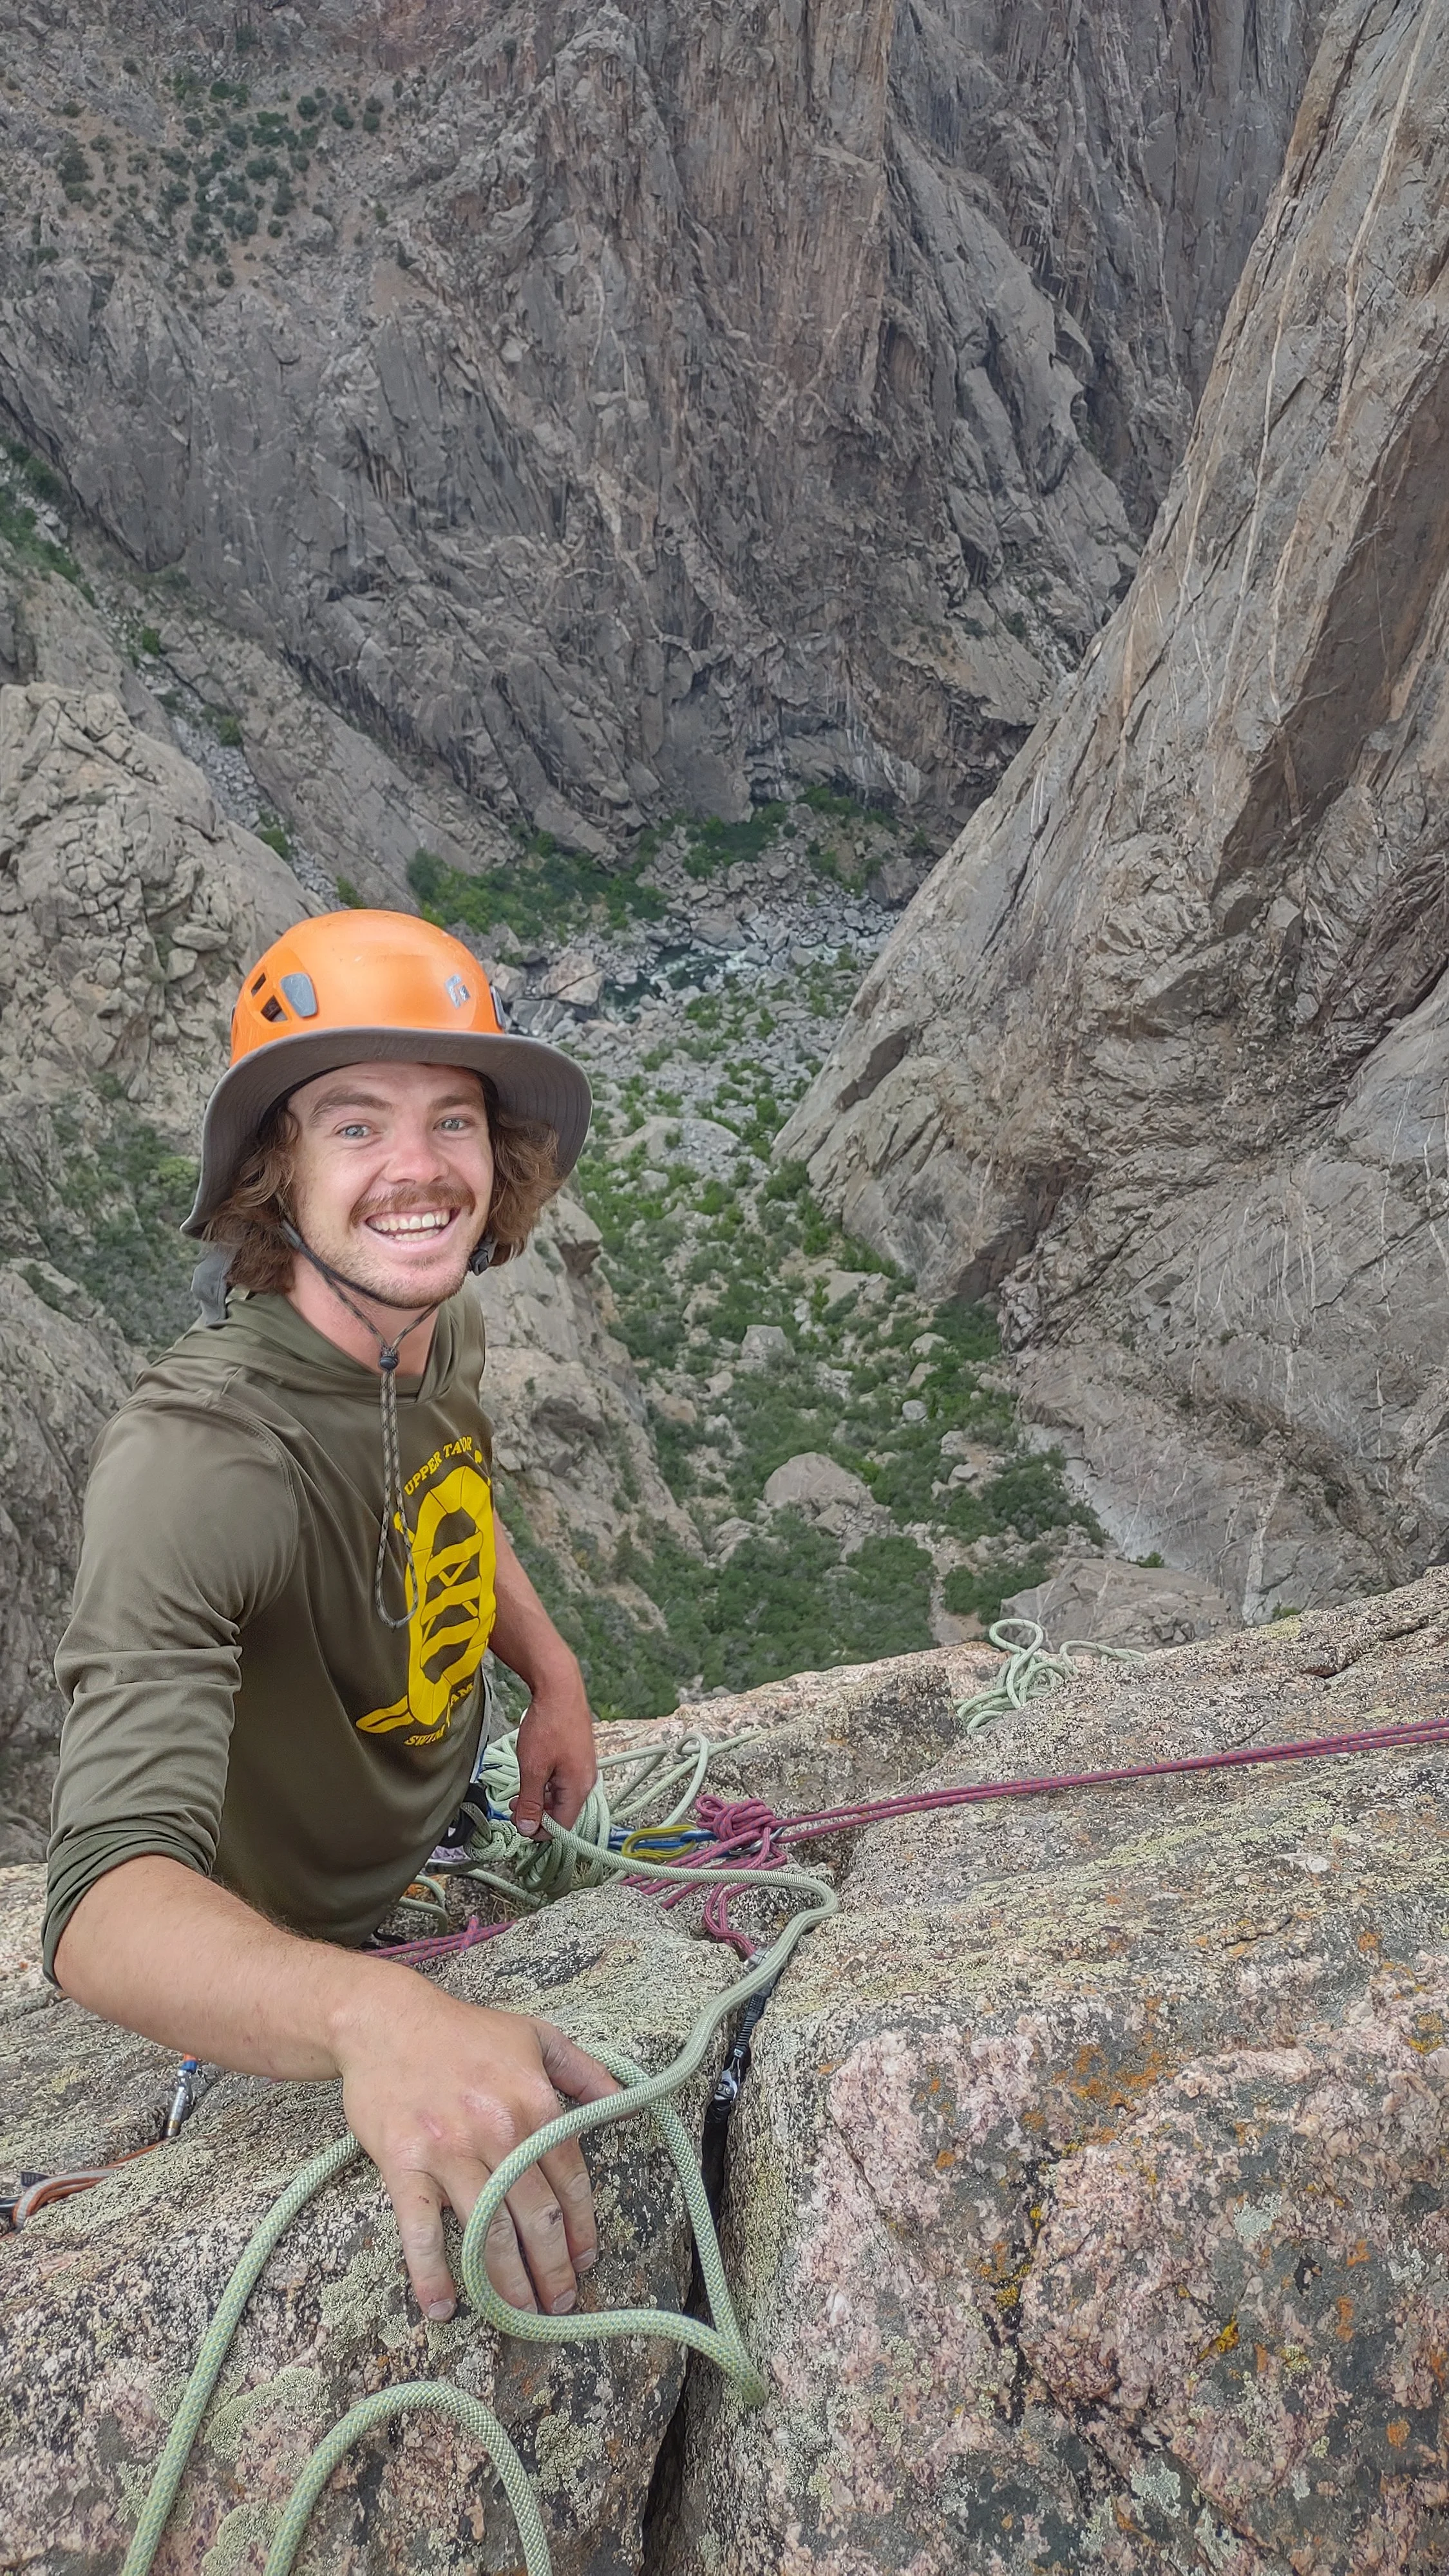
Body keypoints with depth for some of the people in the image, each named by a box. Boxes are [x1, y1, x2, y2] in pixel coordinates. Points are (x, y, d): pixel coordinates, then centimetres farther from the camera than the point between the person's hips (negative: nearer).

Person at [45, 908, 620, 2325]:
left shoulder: (447, 1323, -17)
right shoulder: (194, 1459, -42)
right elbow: (111, 1901, -52)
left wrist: (550, 1669, -8)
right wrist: (376, 2015, -70)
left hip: (441, 1844, 6)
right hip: (274, 1945, -6)